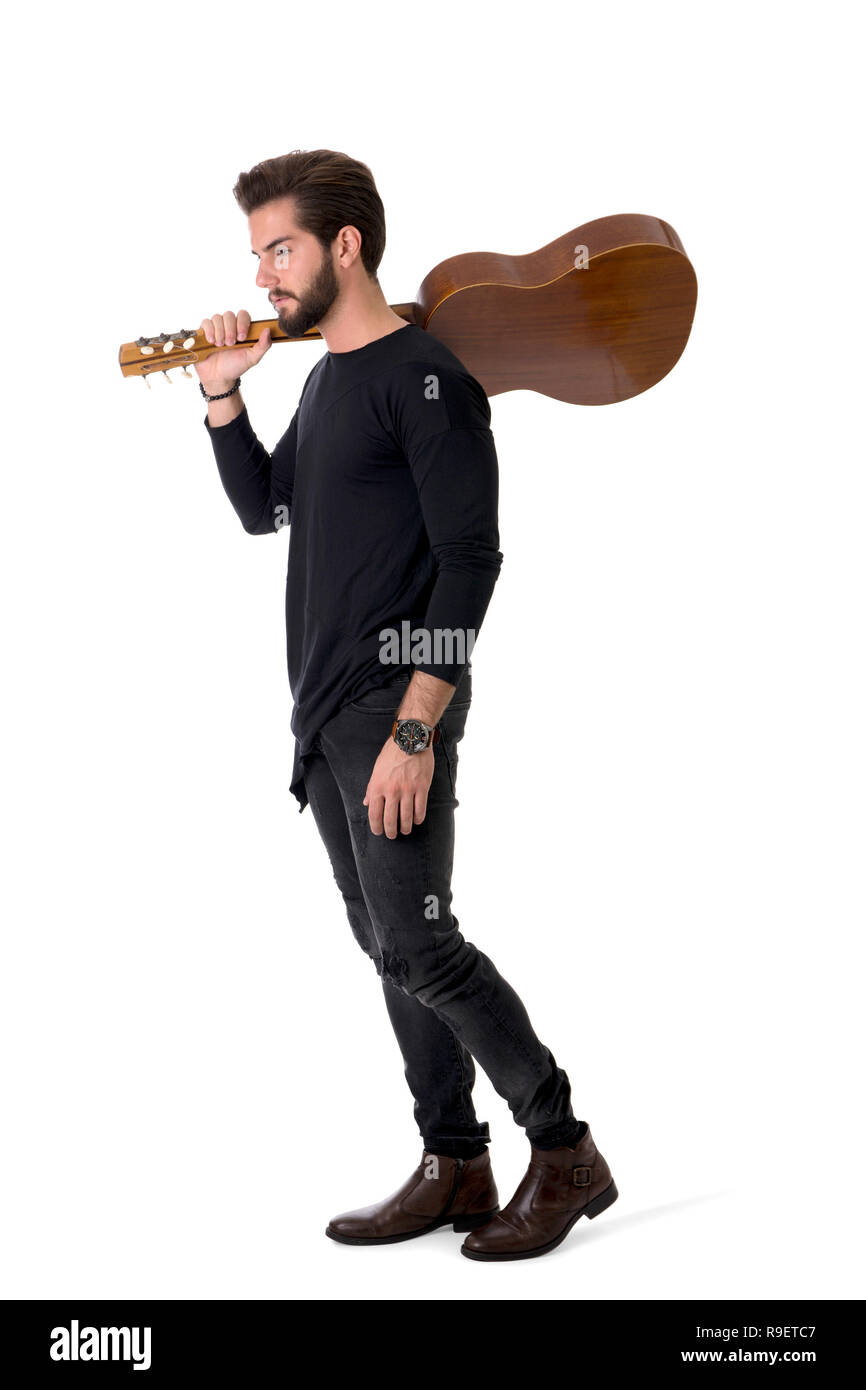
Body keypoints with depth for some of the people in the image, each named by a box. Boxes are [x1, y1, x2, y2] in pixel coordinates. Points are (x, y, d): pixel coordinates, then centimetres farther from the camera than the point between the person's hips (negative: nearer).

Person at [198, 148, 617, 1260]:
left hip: (398, 703, -9)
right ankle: (455, 1166, 20)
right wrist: (224, 395, 11)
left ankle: (565, 1153, 3)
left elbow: (471, 560, -17)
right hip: (324, 709, 9)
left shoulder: (425, 377, -11)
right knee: (388, 945, 11)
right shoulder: (326, 376, 17)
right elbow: (264, 509, 26)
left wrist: (414, 729, -22)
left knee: (415, 943, -11)